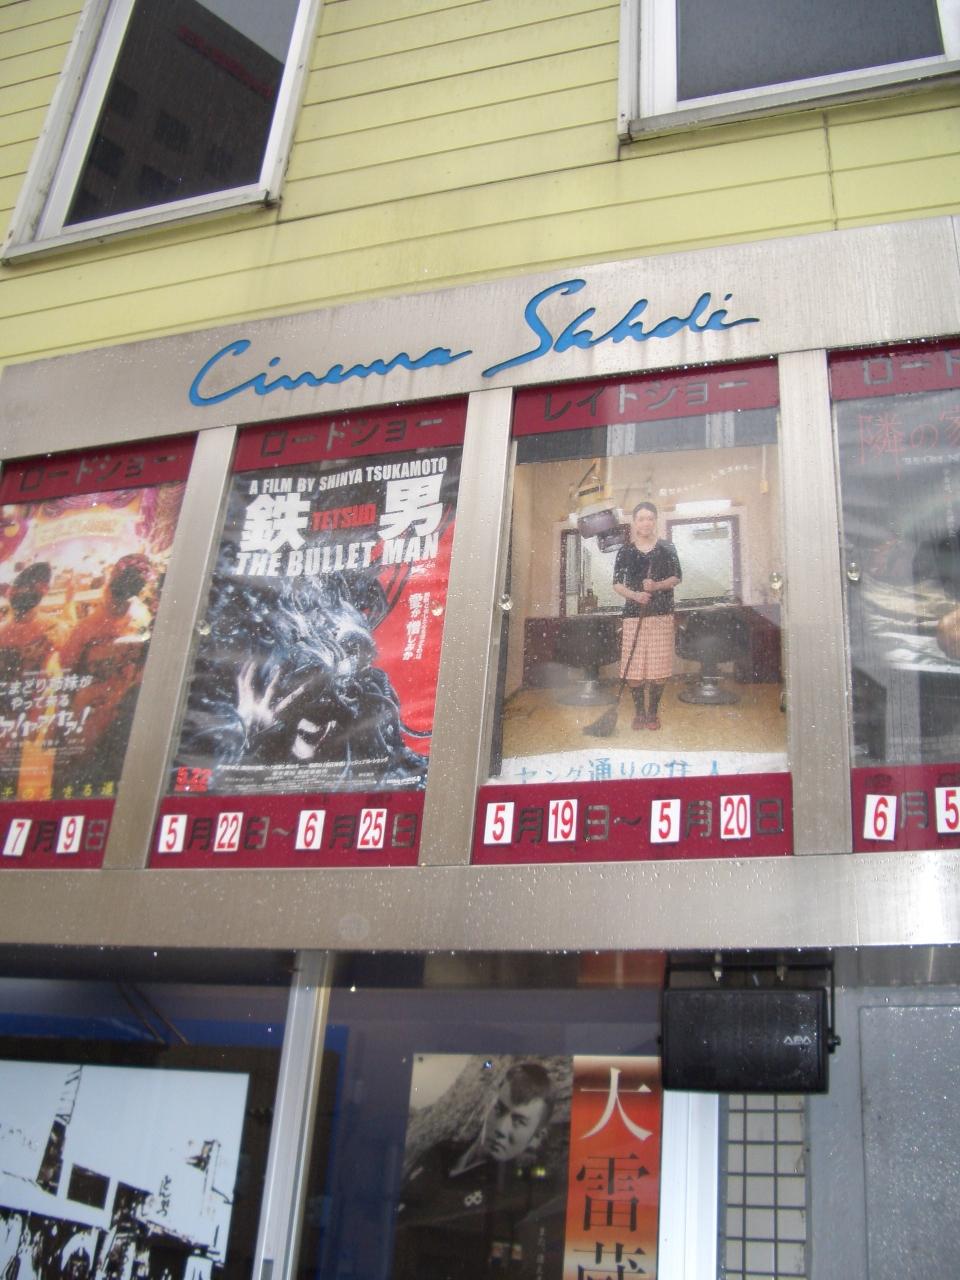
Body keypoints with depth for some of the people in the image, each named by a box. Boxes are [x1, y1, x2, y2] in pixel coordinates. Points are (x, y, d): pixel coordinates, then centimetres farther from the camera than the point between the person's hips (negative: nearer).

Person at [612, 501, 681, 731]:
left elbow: (677, 578, 4)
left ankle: (653, 712, 13)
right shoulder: (626, 551, 5)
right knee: (634, 666, -2)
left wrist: (657, 586, -16)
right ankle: (639, 712, 11)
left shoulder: (667, 548, 5)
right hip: (634, 614, 0)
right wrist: (634, 595, -16)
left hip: (661, 615, 0)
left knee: (659, 666, -1)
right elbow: (617, 583, 3)